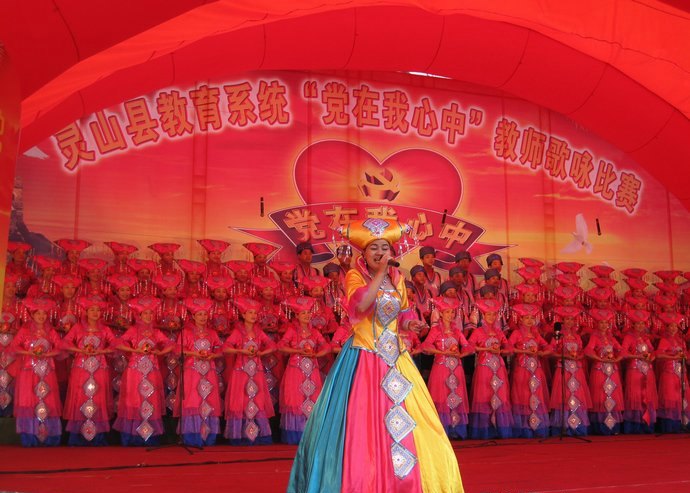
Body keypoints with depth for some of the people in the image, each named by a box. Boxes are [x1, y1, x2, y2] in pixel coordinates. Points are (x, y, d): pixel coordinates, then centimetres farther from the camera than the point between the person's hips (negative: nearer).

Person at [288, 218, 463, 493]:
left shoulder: (397, 279, 10)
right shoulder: (354, 276, -6)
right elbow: (361, 305, -25)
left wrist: (409, 323, -3)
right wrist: (379, 274, -23)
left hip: (394, 357, 5)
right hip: (364, 357, -5)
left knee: (405, 422, 6)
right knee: (362, 423, -5)